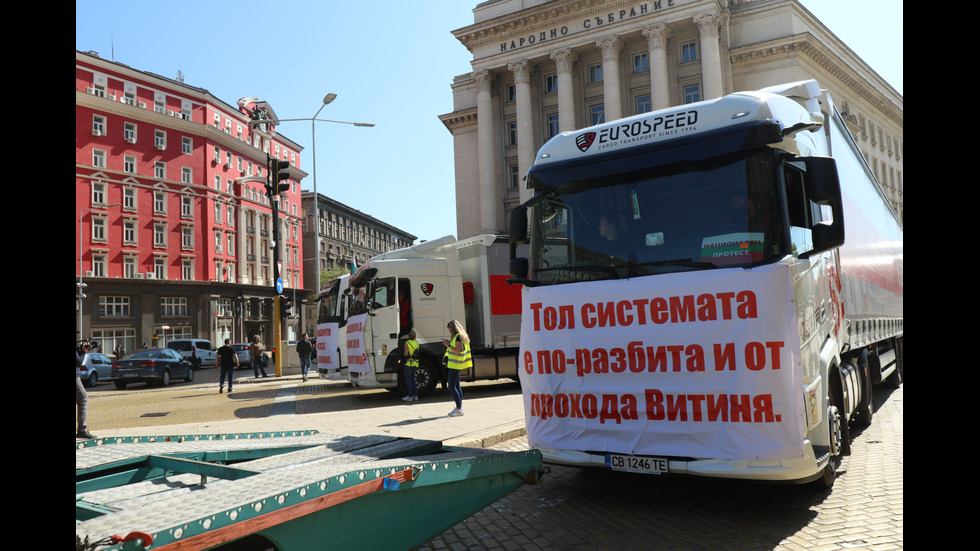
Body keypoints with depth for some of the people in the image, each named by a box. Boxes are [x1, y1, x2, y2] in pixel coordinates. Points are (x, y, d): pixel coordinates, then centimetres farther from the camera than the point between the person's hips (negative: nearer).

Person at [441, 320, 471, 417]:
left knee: (452, 387, -12)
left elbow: (457, 351, -21)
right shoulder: (457, 337, 16)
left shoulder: (458, 337, -15)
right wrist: (449, 343, 14)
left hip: (455, 365, -11)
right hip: (455, 365, 11)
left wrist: (448, 345, -15)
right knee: (457, 386, 12)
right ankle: (459, 408, 16)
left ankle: (459, 409, -12)